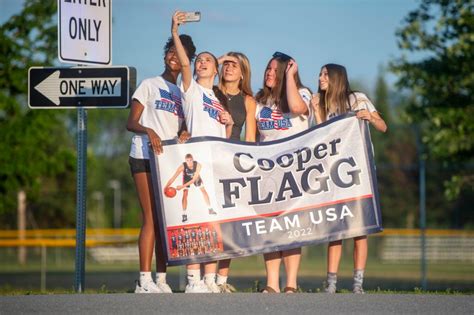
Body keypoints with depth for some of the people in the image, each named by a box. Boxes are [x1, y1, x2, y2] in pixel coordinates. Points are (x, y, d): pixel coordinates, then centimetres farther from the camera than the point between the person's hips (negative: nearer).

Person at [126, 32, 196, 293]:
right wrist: (148, 131, -21)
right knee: (151, 218, -13)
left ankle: (161, 279, 5)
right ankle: (144, 280, -16)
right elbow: (131, 123, -1)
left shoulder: (183, 93, 19)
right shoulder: (149, 85, 6)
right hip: (145, 157, -5)